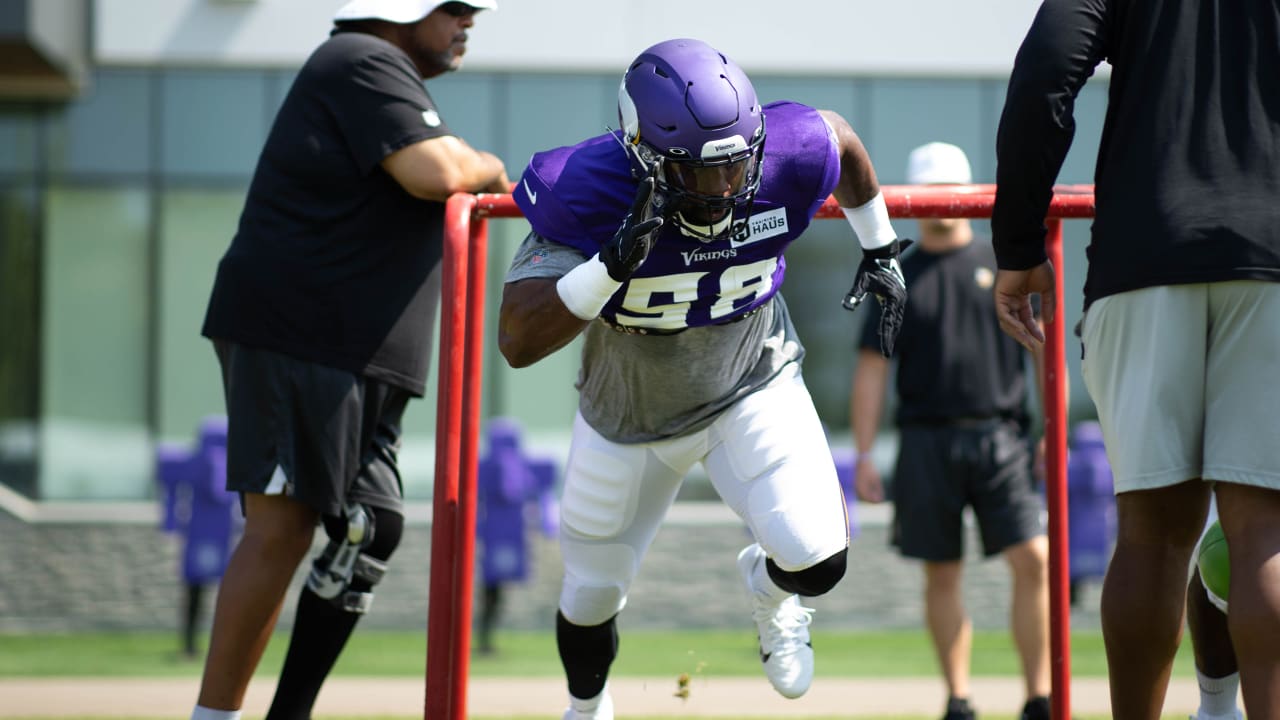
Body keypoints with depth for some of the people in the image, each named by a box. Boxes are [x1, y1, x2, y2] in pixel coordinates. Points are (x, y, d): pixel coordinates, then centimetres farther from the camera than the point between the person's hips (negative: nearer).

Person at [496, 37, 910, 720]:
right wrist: (615, 265, -49)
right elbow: (517, 343, -38)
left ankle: (767, 588, 22)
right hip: (629, 412, 0)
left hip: (753, 387, 1)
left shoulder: (784, 157, -29)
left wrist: (880, 250, 9)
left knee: (818, 562, -18)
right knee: (591, 598, 14)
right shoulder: (588, 194, -35)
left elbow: (841, 138, -1)